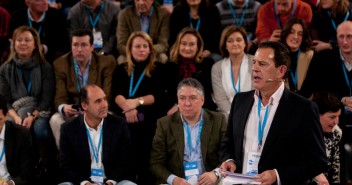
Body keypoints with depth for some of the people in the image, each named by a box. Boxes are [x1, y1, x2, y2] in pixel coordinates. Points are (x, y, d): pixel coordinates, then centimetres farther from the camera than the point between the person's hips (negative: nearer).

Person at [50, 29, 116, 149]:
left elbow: (108, 95, -9)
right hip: (72, 112, 1)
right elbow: (60, 97, -4)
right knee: (55, 120, -28)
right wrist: (64, 108, -30)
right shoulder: (61, 64, 1)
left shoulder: (107, 63, -3)